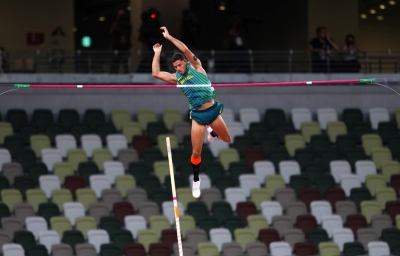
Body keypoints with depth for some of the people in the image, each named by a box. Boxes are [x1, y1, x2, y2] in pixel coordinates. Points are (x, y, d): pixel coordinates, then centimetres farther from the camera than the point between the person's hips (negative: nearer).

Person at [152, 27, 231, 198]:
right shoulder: (177, 78, 2)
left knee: (226, 139, 17)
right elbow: (155, 74, -4)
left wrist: (169, 37, -19)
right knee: (196, 152, -1)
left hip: (212, 110, -1)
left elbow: (185, 50, -20)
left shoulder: (196, 66, -5)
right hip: (198, 115, 1)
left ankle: (212, 131, 49)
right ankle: (196, 181, 17)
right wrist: (157, 53, 1)